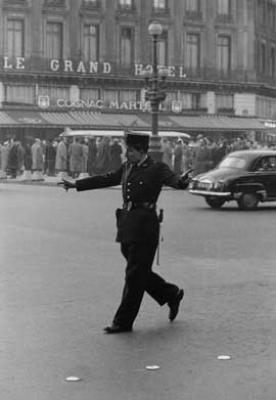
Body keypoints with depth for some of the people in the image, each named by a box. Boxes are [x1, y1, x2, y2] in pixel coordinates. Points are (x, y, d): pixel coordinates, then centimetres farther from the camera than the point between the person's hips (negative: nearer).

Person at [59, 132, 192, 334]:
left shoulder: (157, 168, -7)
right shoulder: (127, 168, 14)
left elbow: (172, 179, -24)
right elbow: (105, 179, 22)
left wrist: (183, 181, -48)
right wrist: (76, 184, 26)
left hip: (144, 228, -7)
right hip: (127, 226, 8)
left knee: (135, 275, -2)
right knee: (140, 273, 14)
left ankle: (123, 322, 6)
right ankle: (172, 295, 35)